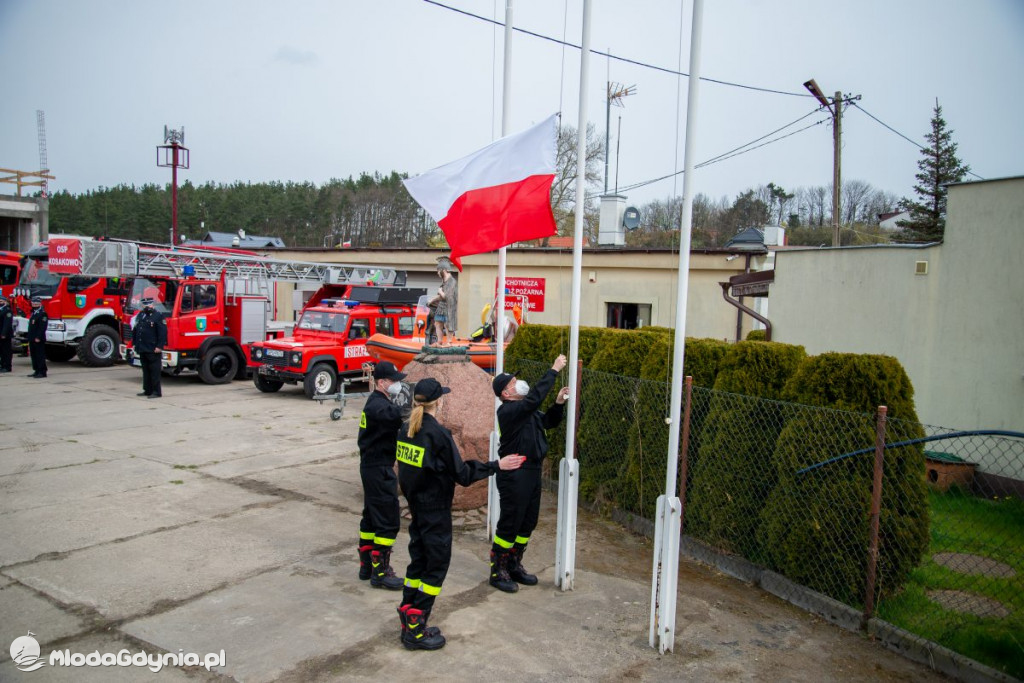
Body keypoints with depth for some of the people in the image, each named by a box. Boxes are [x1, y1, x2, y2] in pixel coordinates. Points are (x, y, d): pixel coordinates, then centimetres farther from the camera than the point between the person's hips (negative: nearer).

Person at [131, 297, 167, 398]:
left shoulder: (158, 316, -7)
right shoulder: (140, 316, 16)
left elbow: (163, 332, -13)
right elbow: (135, 330, 23)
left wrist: (159, 346, -18)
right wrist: (134, 343, 16)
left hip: (153, 350, -7)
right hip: (142, 349, 8)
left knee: (155, 371, -5)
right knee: (145, 370, 13)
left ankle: (156, 392, -3)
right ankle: (147, 390, 21)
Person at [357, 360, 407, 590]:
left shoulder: (377, 402, 15)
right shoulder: (378, 405, -19)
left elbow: (392, 421, 6)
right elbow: (394, 416, -41)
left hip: (372, 466, 11)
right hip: (379, 469, -11)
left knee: (371, 517, 17)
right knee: (388, 521, -5)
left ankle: (367, 566, 28)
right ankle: (380, 572, 2)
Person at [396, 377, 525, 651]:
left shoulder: (406, 430, 2)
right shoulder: (438, 434, -21)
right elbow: (462, 475, -18)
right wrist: (497, 465, -12)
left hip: (416, 508, 8)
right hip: (436, 512, -7)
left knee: (418, 561, 18)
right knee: (436, 566, 5)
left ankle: (408, 622, 25)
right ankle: (416, 630, 9)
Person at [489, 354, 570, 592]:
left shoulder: (527, 410, 13)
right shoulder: (508, 410, -18)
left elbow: (549, 421, 22)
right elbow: (534, 398, -33)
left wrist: (559, 403, 3)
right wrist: (554, 371, -28)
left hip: (532, 472, 10)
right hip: (515, 475, -10)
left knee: (528, 523, 16)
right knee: (509, 524, -1)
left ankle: (514, 566, 30)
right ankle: (498, 571, 11)